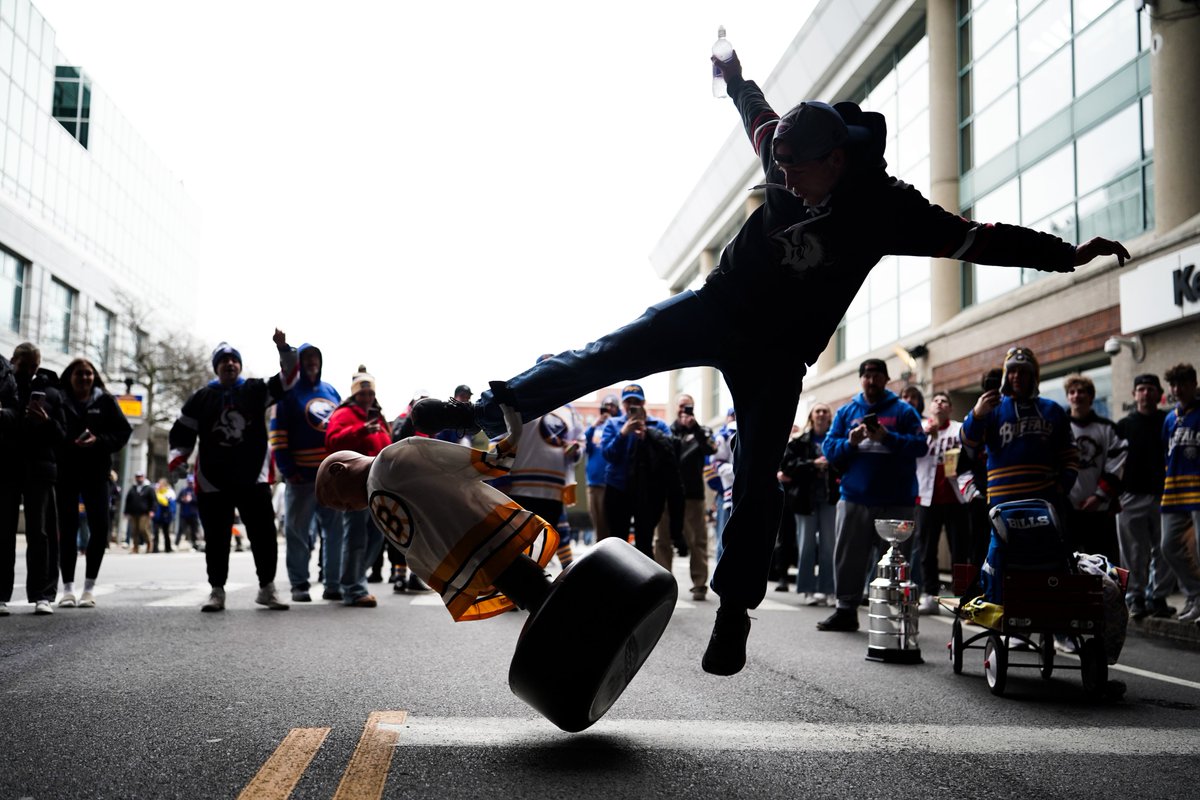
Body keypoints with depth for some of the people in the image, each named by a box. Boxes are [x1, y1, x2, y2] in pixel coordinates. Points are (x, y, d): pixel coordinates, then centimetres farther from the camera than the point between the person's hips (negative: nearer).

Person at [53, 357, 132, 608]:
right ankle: (68, 588, 7)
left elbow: (124, 431, 4)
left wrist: (98, 441, -12)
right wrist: (70, 443, -16)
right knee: (67, 527, -1)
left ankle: (89, 586, 6)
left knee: (100, 527, -5)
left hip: (96, 471, 1)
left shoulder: (105, 401, 7)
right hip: (64, 470, -1)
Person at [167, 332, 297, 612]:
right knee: (217, 539, 6)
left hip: (253, 479, 0)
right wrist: (175, 460, -5)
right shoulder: (202, 398, 6)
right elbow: (182, 433, 9)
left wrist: (283, 348, -15)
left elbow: (287, 378, -2)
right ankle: (217, 591, 16)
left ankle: (267, 588, 11)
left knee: (264, 534, -1)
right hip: (212, 482, 0)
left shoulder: (255, 390, 6)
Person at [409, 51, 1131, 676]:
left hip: (779, 353, -3)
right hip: (717, 307, 4)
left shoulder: (885, 207, -14)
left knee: (757, 483, -7)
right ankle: (490, 411, -14)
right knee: (608, 353, -14)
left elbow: (975, 240, -13)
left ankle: (735, 611, 5)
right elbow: (761, 117, 21)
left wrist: (1066, 254, -18)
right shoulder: (785, 156, -3)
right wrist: (738, 81, 32)